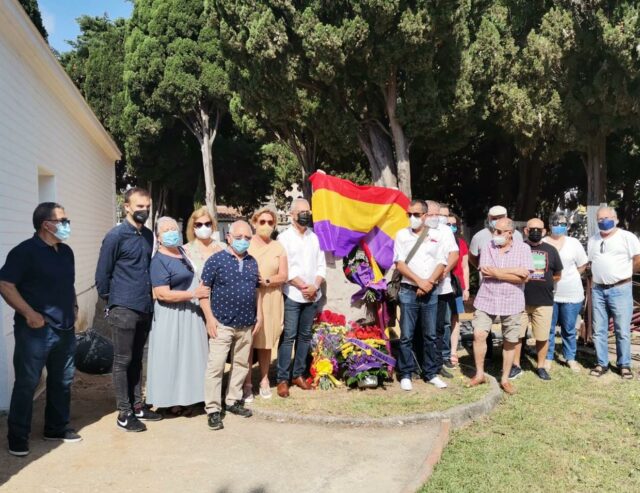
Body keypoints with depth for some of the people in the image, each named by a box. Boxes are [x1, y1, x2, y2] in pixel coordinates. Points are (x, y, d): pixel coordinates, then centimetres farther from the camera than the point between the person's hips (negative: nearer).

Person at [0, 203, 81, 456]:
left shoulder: (66, 251, 12)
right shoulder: (25, 251, -11)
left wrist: (72, 309, 12)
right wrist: (29, 313, -21)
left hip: (65, 329, 7)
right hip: (36, 330, -7)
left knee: (62, 381, 15)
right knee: (27, 383, 1)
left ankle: (57, 427, 29)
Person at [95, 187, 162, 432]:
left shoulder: (149, 235, 10)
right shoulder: (116, 236, -9)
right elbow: (102, 274, -6)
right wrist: (111, 302, 0)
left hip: (145, 308, 6)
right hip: (124, 310, -6)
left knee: (136, 360, 15)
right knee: (122, 362, 2)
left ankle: (137, 406, 25)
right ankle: (124, 414, 9)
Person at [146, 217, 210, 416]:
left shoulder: (182, 251, 8)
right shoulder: (159, 261, -17)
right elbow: (163, 294, -24)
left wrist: (202, 290, 11)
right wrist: (194, 294, -22)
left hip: (191, 313, 8)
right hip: (172, 316, -8)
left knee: (189, 354, 13)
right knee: (172, 356, 2)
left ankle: (185, 397, 24)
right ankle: (171, 400, 14)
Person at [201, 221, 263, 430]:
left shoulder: (252, 262, 10)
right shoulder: (216, 260, -8)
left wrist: (259, 315, 12)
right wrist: (210, 318, -13)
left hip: (246, 325, 6)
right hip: (222, 324, -6)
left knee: (241, 364, 14)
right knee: (216, 366, -5)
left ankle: (233, 401, 28)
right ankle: (213, 409, 4)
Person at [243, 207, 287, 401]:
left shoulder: (278, 247, 9)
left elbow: (283, 276, 3)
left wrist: (266, 281, -12)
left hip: (271, 300, 3)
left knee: (266, 341, 8)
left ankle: (264, 380, 21)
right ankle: (247, 384, 6)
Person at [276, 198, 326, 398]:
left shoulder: (314, 237, 12)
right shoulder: (284, 237, -2)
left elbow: (321, 265, 9)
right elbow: (285, 269, -9)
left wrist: (315, 286, -6)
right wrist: (303, 286, -11)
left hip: (312, 296, 5)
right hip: (292, 295, -5)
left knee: (305, 336, 9)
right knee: (288, 337, -5)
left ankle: (298, 374, 19)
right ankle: (283, 379, 1)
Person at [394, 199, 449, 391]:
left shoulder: (438, 236, 6)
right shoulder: (402, 235, 3)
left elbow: (441, 264, 2)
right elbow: (400, 264, -3)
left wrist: (429, 283, -12)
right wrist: (419, 282, -12)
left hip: (430, 292, 1)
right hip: (408, 291, -1)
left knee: (430, 335, 7)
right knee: (406, 336, 1)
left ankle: (431, 373, 17)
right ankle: (406, 375, 9)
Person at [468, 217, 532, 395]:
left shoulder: (523, 248, -2)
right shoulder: (487, 247, 2)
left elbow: (523, 277, -11)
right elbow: (485, 272, -10)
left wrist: (497, 273, -14)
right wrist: (513, 270, -12)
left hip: (512, 303, -1)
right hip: (486, 300, 1)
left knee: (509, 342, 8)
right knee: (478, 334, -8)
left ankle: (505, 379, 23)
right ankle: (479, 374, 10)